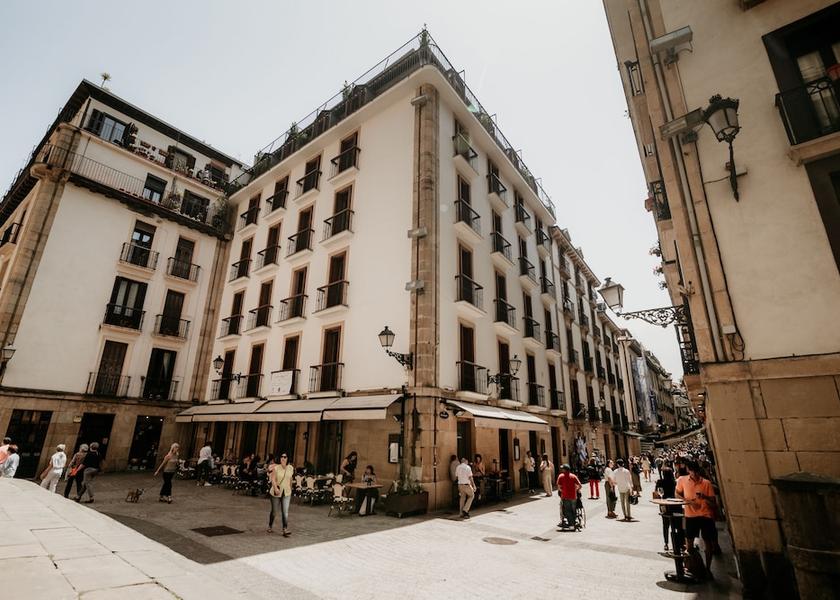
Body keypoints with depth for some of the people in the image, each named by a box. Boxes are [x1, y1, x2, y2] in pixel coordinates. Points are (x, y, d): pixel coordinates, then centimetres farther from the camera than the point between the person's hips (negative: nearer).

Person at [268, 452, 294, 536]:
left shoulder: (291, 468, 0)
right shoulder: (276, 468, -11)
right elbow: (273, 479, -19)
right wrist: (275, 488, -34)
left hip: (286, 493, 2)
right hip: (276, 493, -2)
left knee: (285, 512, -8)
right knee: (274, 511, 13)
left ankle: (285, 530, -7)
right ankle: (270, 526, 37)